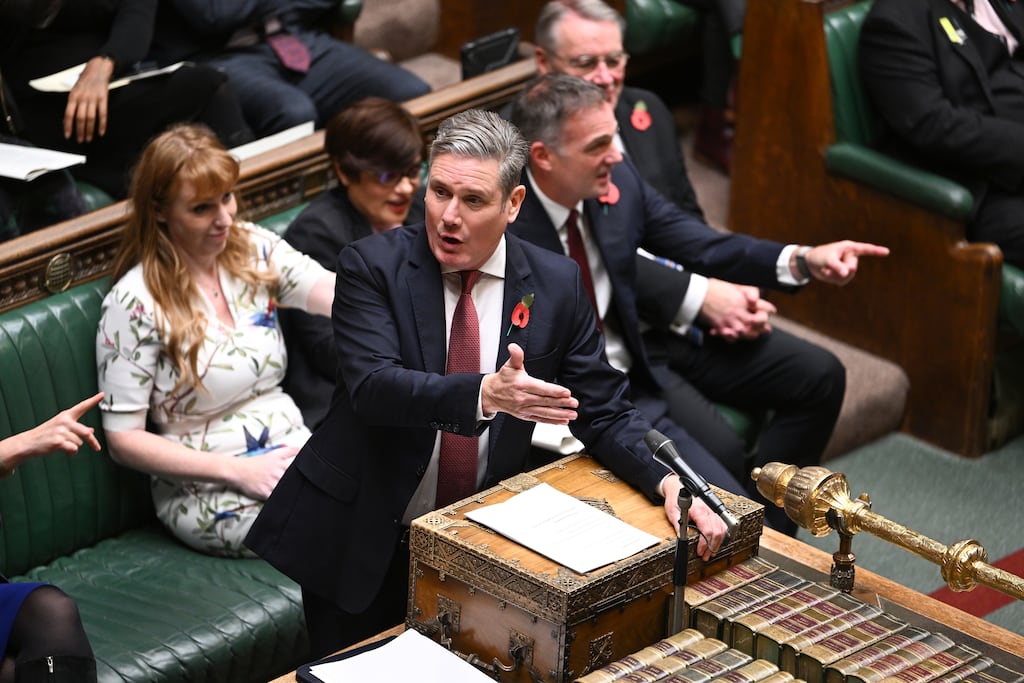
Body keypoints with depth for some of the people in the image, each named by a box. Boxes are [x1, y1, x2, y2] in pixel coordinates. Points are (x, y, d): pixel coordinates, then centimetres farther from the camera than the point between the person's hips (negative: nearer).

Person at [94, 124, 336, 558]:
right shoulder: (136, 302, -10)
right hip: (208, 492, -5)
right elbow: (123, 439, -8)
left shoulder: (253, 249, 5)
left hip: (292, 446, 5)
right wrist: (238, 471, -16)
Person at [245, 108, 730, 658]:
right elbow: (372, 385, -26)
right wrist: (485, 393, -43)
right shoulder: (371, 266, -11)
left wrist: (666, 480, -16)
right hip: (362, 540, -2)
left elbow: (603, 411, 3)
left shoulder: (556, 284, -3)